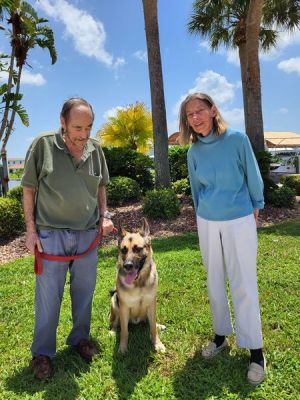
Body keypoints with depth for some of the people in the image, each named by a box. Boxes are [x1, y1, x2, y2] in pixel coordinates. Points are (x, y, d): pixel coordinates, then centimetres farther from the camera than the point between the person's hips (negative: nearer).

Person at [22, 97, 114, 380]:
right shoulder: (43, 144, -8)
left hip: (88, 233, 4)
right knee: (48, 295, 7)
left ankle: (79, 338, 37)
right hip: (51, 234, -3)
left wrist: (104, 215, 5)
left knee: (84, 290, 14)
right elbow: (29, 189, -3)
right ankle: (42, 353, 27)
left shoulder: (95, 148, 2)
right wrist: (31, 229, -5)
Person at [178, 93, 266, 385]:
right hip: (207, 224, 4)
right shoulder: (194, 151, 0)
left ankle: (255, 350, 13)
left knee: (243, 284, 0)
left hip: (239, 221, -3)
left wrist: (255, 208, 6)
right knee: (215, 282, 12)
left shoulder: (237, 139, -11)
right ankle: (221, 335, 30)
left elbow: (253, 176, -2)